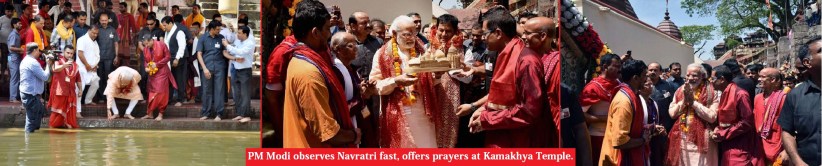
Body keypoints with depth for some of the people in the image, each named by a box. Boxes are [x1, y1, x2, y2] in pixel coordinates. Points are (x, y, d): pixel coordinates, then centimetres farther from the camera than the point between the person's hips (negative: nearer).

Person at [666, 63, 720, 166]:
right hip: (681, 140, 4)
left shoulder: (711, 93, -3)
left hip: (701, 140, -4)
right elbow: (672, 113, 5)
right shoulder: (680, 91, 10)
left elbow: (712, 117, -13)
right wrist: (683, 101, -9)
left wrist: (693, 102, -12)